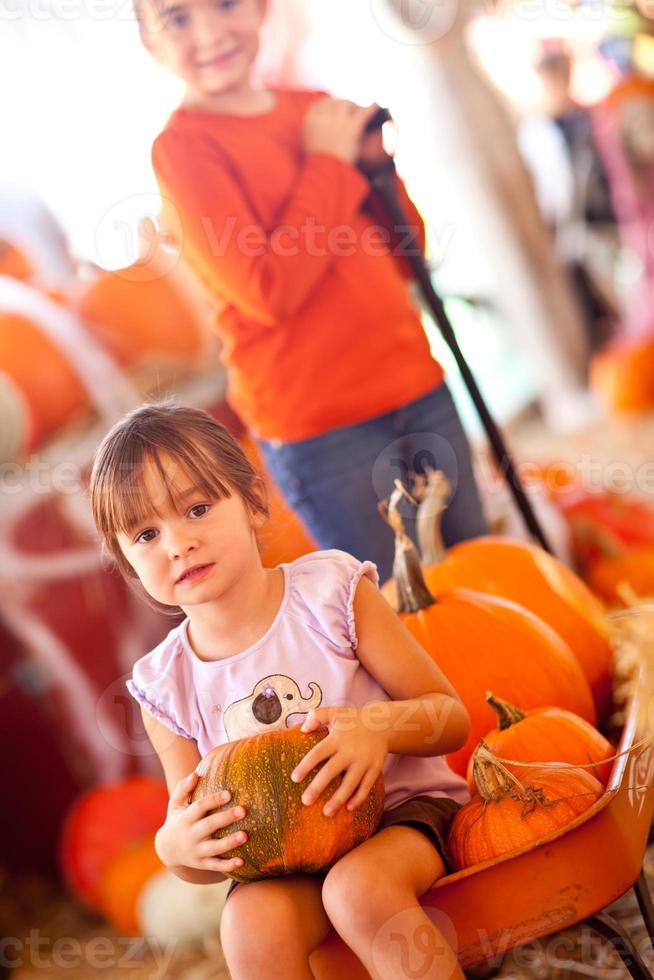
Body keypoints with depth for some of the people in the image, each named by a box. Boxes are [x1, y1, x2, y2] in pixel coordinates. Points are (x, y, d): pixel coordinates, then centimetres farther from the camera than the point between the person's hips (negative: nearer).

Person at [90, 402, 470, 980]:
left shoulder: (332, 591, -8)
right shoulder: (167, 687, -2)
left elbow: (452, 718, -6)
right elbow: (196, 853, 5)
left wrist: (381, 725, -28)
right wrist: (176, 846, -20)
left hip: (405, 809, -2)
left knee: (359, 887, -33)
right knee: (251, 922, -30)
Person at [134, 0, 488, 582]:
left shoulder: (314, 111, 8)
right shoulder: (182, 146, -8)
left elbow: (405, 258, 13)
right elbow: (270, 291, -20)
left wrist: (375, 164, -4)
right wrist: (328, 162, -11)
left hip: (417, 387, 6)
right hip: (319, 425, -6)